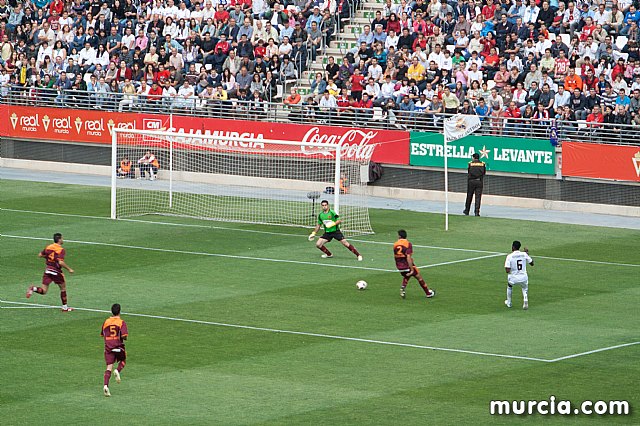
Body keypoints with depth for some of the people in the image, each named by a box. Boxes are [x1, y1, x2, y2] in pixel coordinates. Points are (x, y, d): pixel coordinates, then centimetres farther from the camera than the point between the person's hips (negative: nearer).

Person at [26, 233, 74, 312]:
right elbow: (61, 262, -25)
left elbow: (40, 255, 13)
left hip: (47, 270, 5)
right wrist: (69, 269, -13)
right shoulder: (61, 250, -14)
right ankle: (65, 307, 22)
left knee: (44, 291, 5)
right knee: (63, 288, 17)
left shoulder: (48, 247, 6)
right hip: (56, 271, -5)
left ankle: (33, 288, -25)